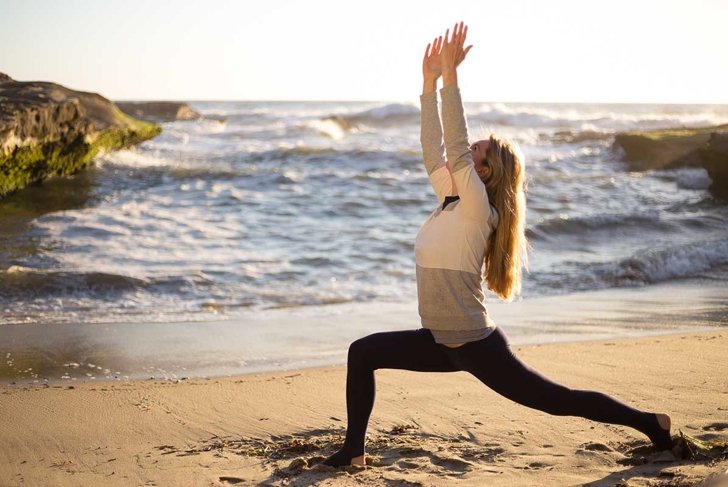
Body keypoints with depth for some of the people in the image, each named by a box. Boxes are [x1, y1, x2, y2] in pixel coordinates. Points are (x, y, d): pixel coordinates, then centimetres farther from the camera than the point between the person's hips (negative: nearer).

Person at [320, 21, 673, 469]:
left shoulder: (478, 208, -16)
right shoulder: (452, 201, 6)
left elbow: (456, 147, -26)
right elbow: (434, 150, 8)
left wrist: (451, 75, -26)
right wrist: (431, 83, 8)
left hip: (476, 345, -9)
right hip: (444, 342, 9)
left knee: (558, 400, -1)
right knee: (362, 353, 8)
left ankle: (652, 423, 15)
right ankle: (354, 451, 13)